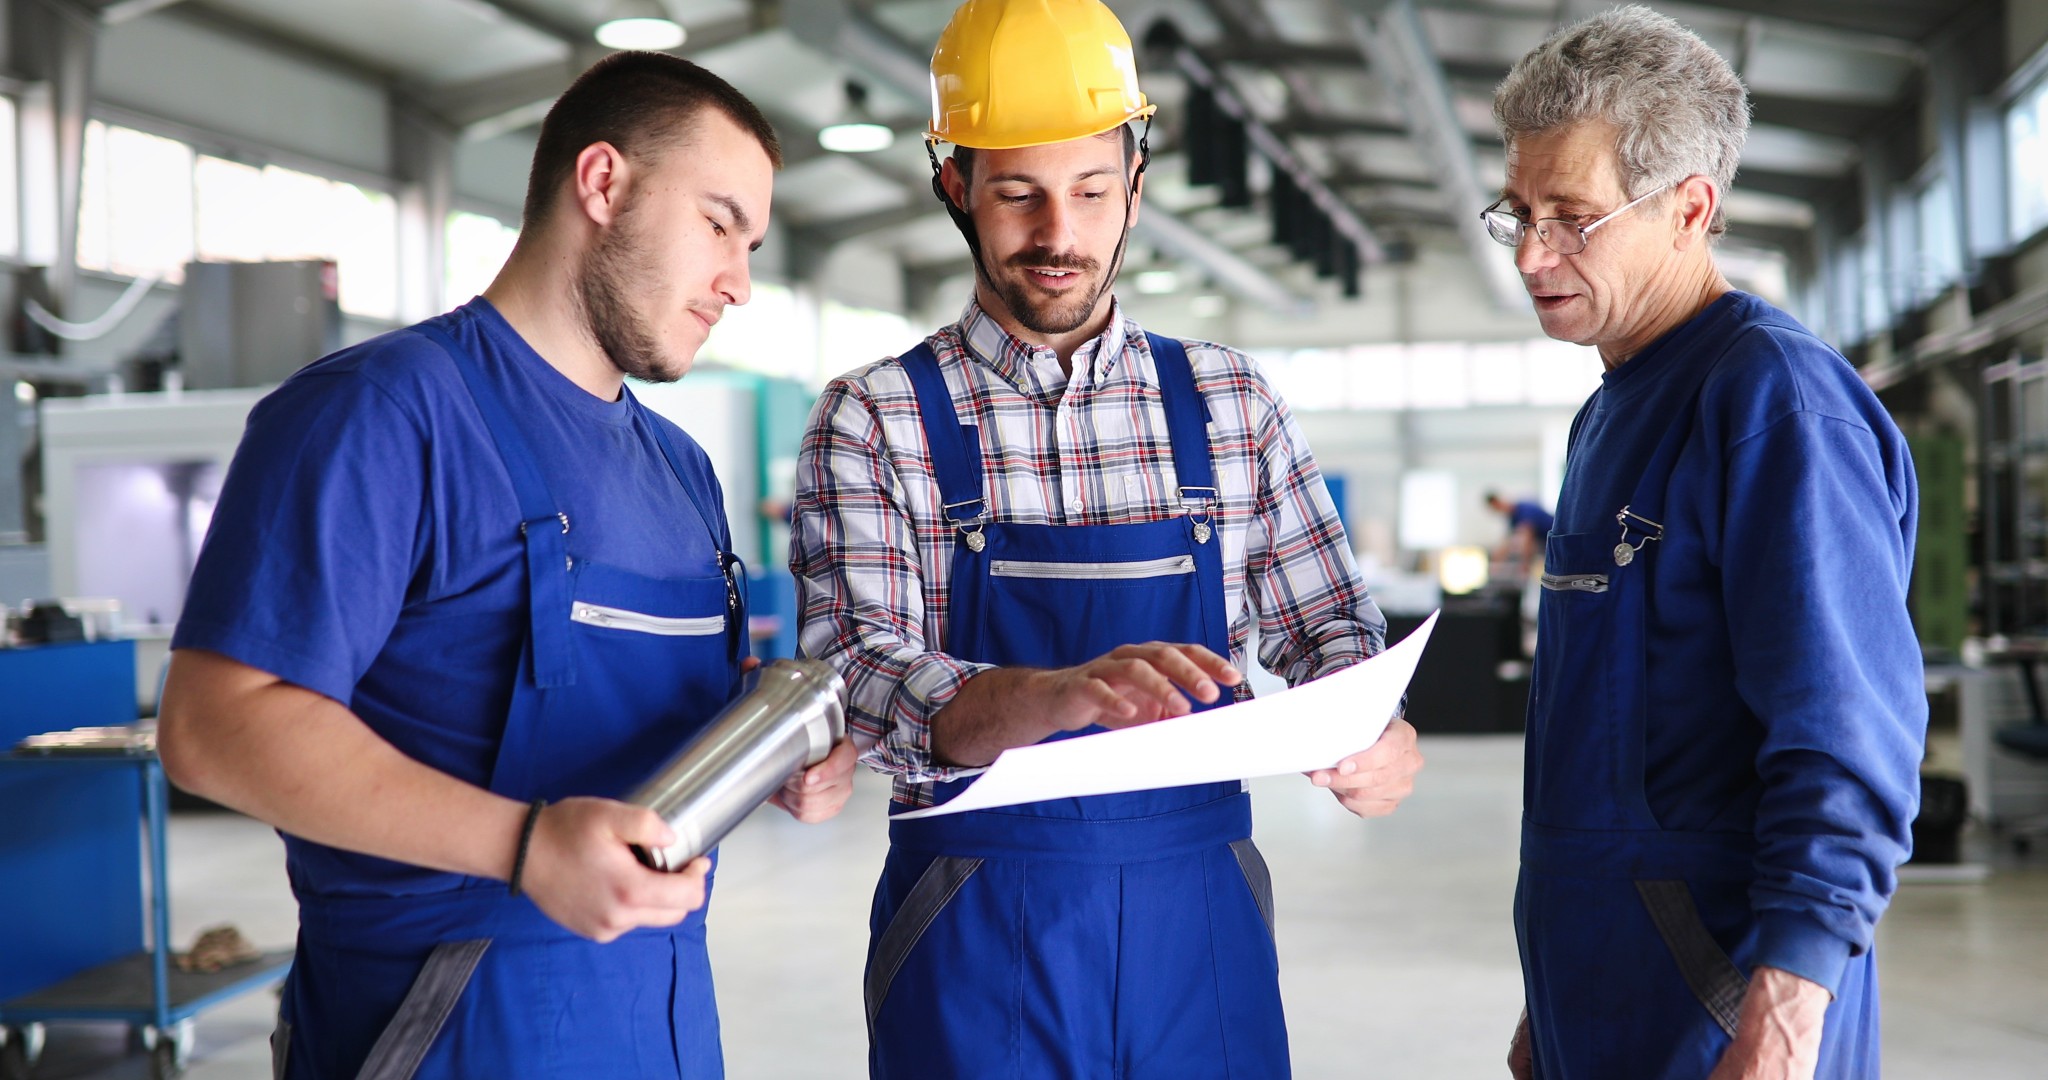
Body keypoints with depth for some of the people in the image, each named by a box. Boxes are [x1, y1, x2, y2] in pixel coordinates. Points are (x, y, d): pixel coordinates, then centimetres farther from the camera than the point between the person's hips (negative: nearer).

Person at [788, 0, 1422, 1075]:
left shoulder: (1230, 404, 7)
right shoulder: (873, 419, -2)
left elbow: (1327, 624, 9)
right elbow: (858, 676, -13)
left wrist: (1373, 740, -15)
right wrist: (1060, 693, -33)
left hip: (1201, 916, 3)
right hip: (977, 934, -2)